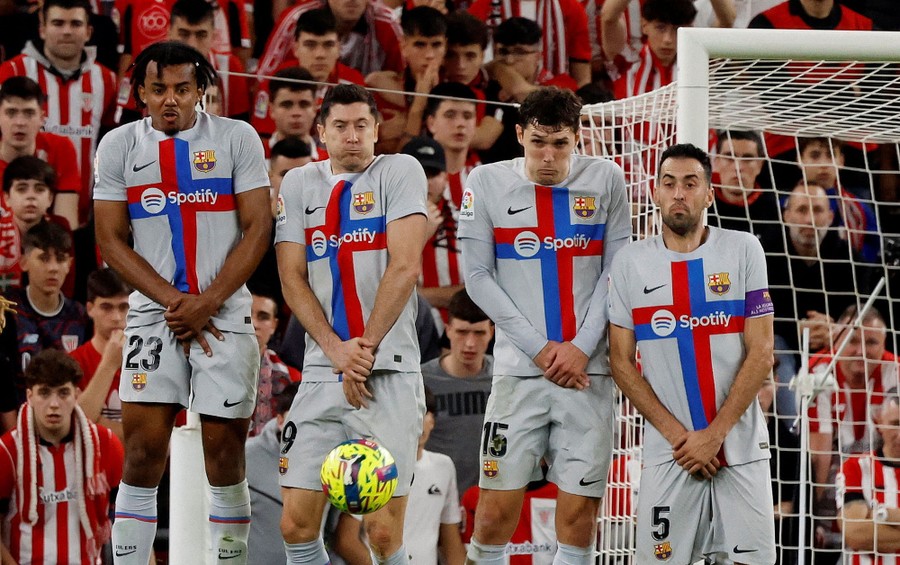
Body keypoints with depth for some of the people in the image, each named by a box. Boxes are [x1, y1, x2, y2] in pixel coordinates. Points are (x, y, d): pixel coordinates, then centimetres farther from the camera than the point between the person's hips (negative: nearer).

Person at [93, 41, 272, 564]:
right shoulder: (119, 147, 4)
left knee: (225, 452, -1)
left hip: (224, 315, -1)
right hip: (154, 317, 1)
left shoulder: (237, 138, 0)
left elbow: (258, 230, -3)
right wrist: (174, 302, -8)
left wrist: (206, 304, -11)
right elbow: (111, 240, 2)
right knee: (143, 450, -7)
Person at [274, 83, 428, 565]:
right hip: (321, 374, 4)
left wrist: (365, 347, -11)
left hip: (389, 372, -4)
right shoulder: (298, 185, 13)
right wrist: (336, 348, -9)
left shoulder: (399, 171, 2)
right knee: (297, 525, -3)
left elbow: (405, 267, -7)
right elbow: (293, 281, 6)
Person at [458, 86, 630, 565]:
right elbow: (478, 276, 0)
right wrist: (539, 348, -7)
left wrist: (582, 347, -7)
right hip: (519, 367, -1)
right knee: (496, 511, -5)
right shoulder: (487, 183, 1)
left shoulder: (605, 180, 3)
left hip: (587, 370, 1)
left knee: (580, 513, -1)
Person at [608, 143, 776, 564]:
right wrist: (676, 434, -8)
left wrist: (714, 435, -11)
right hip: (667, 450, 1)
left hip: (739, 445, -1)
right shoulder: (630, 263, 4)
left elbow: (761, 354, -3)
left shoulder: (743, 251, 1)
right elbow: (622, 363, 3)